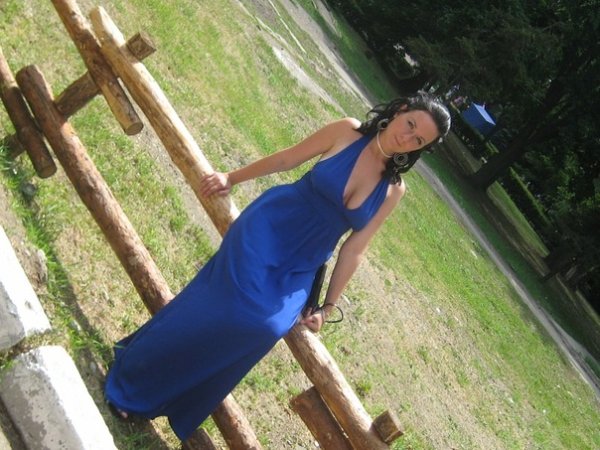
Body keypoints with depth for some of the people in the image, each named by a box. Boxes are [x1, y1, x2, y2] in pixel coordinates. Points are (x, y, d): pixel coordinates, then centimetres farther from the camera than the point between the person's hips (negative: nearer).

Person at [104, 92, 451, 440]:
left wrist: (328, 306, 5)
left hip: (299, 266, 2)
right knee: (222, 304, -15)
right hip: (268, 227, -2)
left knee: (270, 324, -17)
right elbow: (287, 159, 4)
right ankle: (132, 379, 10)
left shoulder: (394, 189, 0)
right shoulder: (347, 132, -6)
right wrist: (232, 179, 11)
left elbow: (355, 248, 4)